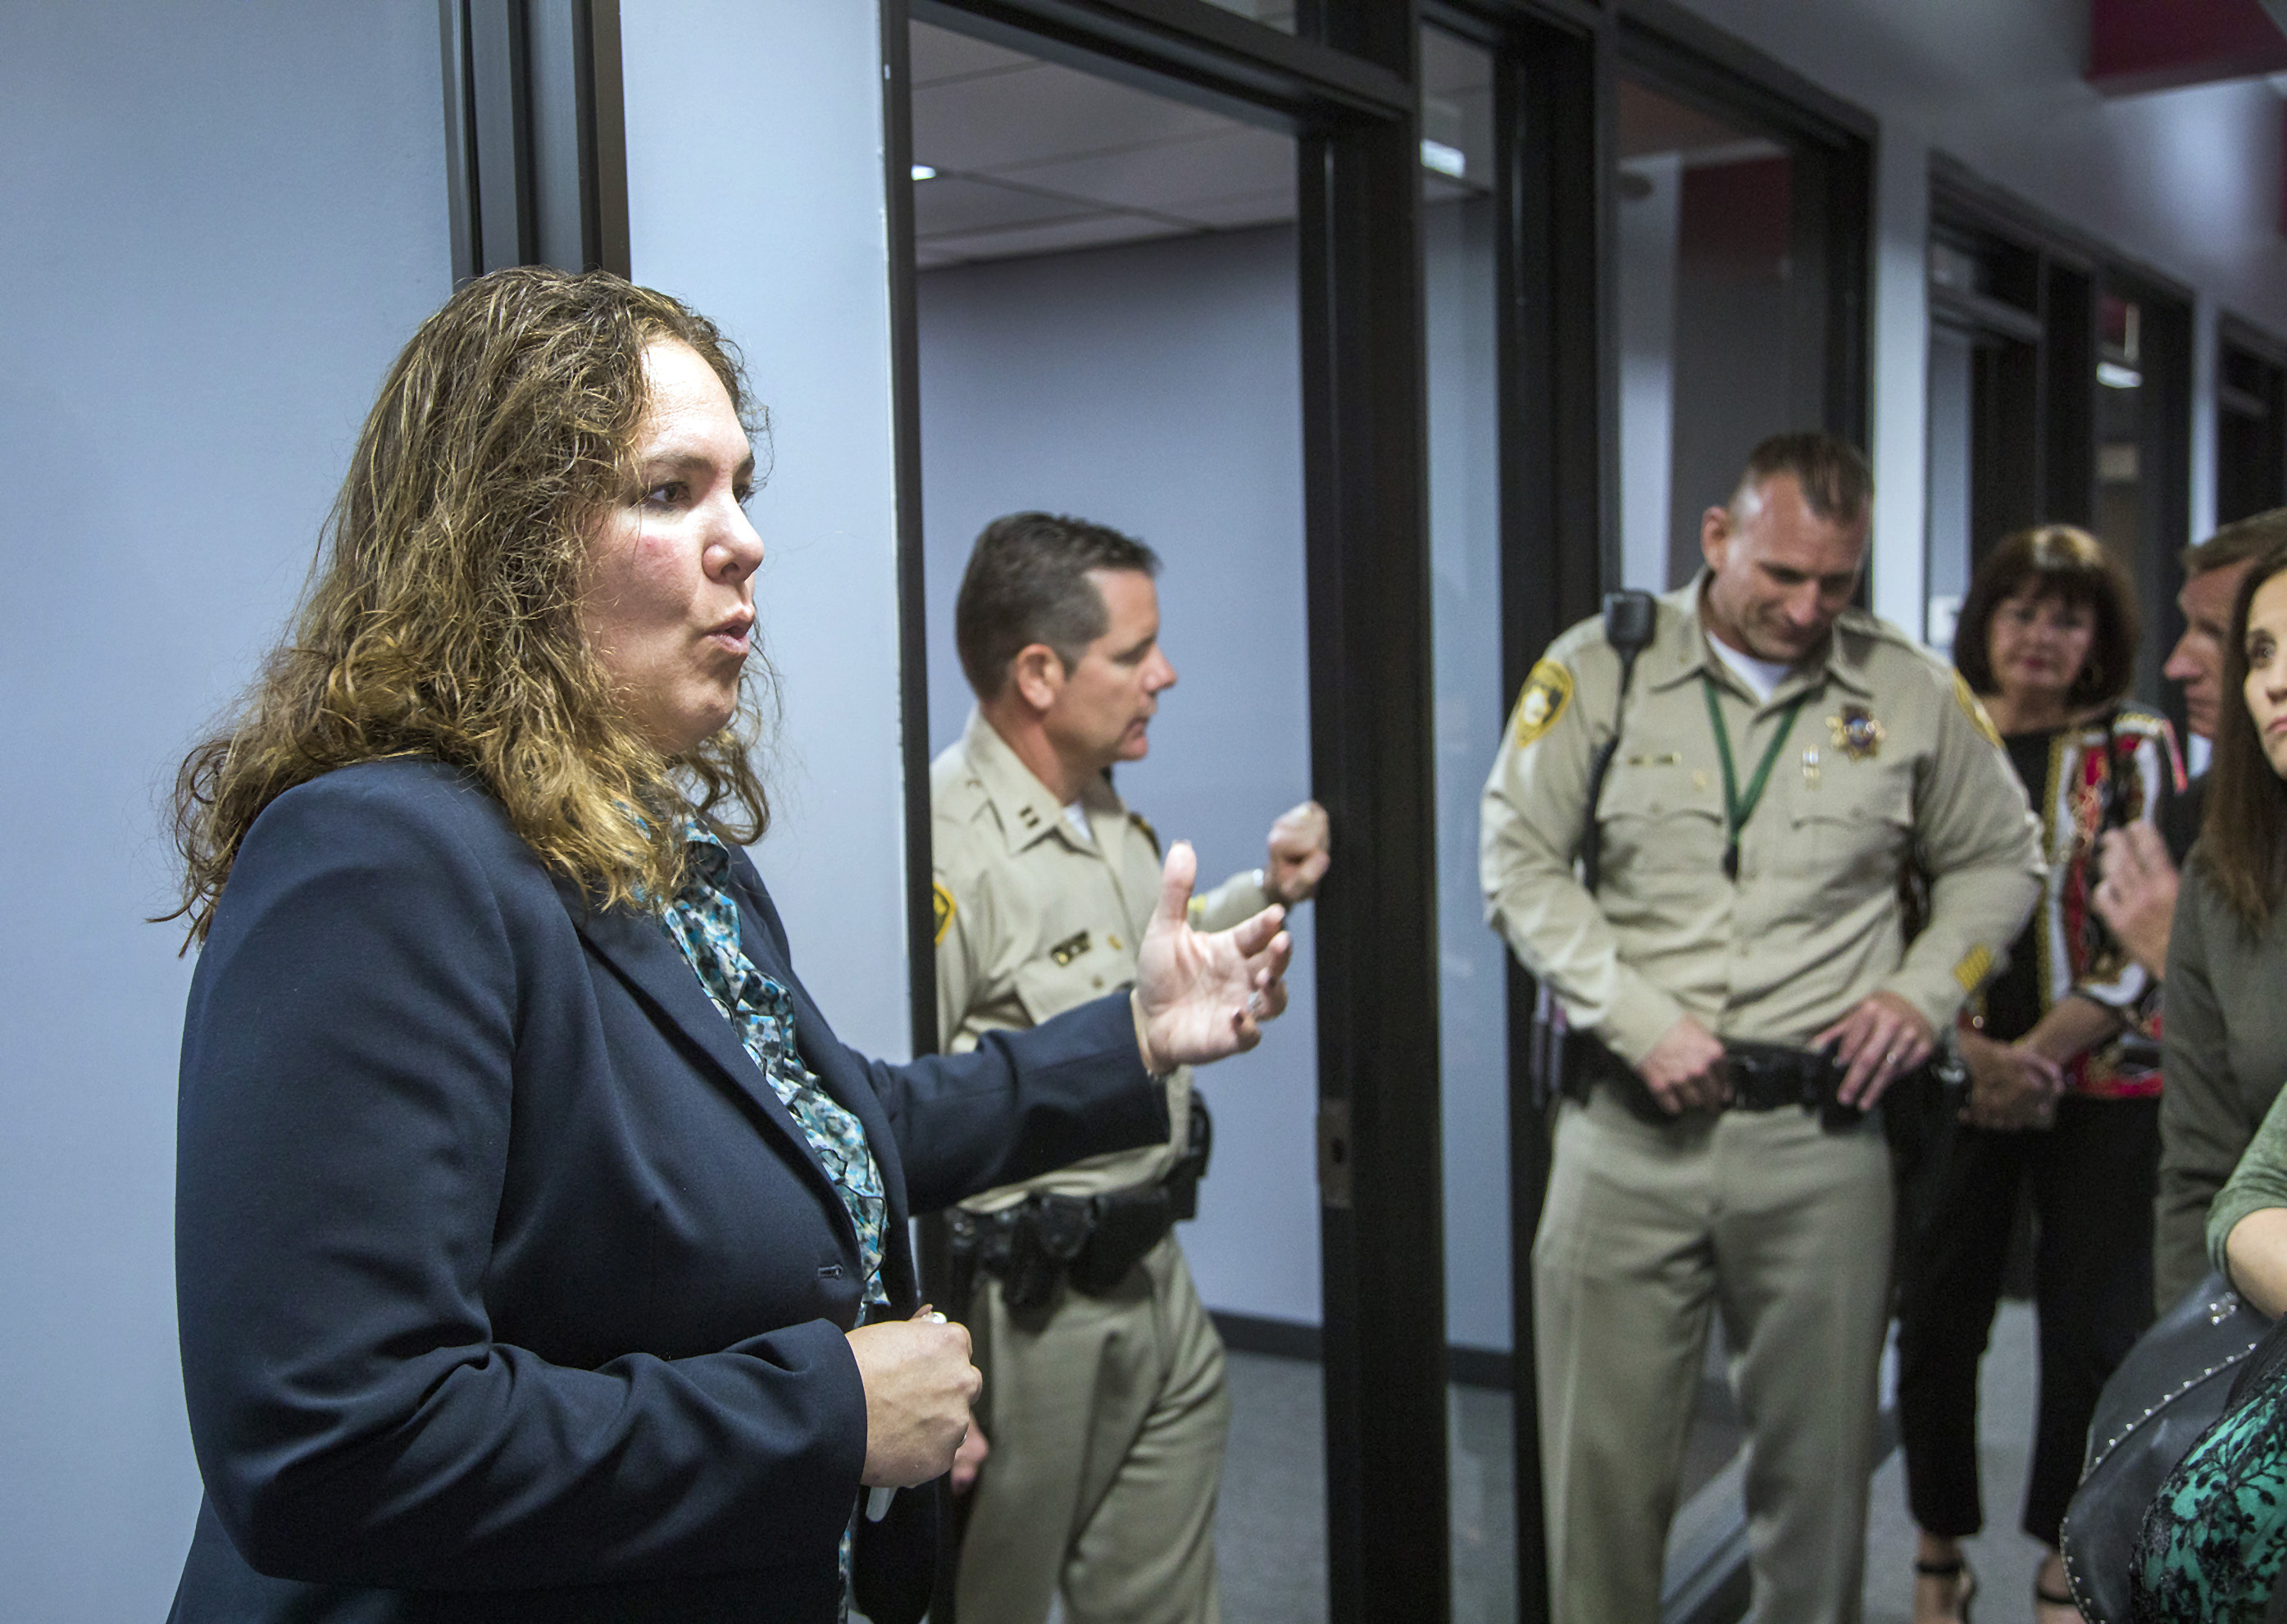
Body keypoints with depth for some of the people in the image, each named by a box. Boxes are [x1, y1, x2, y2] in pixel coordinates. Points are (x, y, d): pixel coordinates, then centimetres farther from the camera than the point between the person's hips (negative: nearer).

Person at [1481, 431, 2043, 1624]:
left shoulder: (1914, 695, 5)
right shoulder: (1598, 669, -1)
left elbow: (2000, 861, 17)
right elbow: (1520, 862, -1)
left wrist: (1924, 992, 1)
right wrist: (1639, 1022, -10)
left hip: (1821, 1133, 2)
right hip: (1628, 1124, -1)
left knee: (1819, 1463, 12)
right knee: (1603, 1458, 6)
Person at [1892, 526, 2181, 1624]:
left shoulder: (2135, 749, 2)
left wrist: (2040, 1054, -14)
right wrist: (1973, 1054, -11)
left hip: (2104, 1086, 0)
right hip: (1952, 1078, 1)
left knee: (2094, 1327, 5)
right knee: (1937, 1319, 4)